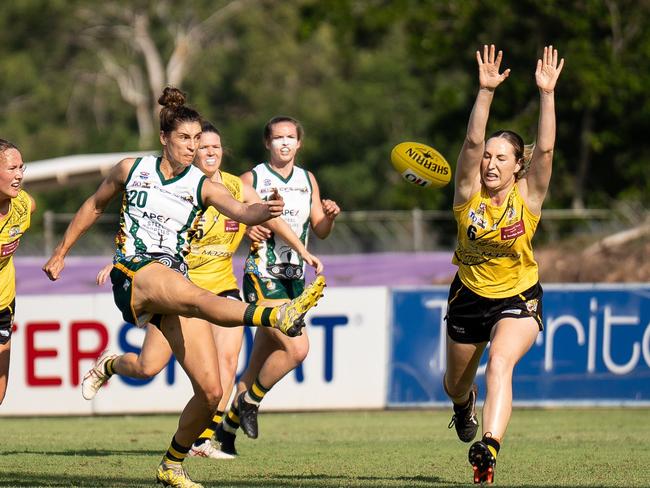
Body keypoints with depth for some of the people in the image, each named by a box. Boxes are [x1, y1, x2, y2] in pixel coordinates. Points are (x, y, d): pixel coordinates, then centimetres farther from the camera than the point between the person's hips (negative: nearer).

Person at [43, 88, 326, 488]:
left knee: (211, 391, -6)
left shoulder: (203, 187, 6)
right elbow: (95, 205, 24)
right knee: (195, 296, -38)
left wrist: (265, 211, -35)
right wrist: (61, 253, 29)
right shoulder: (131, 170, 8)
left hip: (175, 280, 3)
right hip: (134, 275, -3)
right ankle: (277, 316, -64)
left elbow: (242, 212, -12)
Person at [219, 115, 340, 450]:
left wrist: (329, 216, -5)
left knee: (259, 365, 7)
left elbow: (320, 231, 16)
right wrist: (248, 230, -20)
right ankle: (249, 402, -2)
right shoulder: (252, 179, -3)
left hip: (294, 279, 6)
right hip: (262, 277, -6)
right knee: (296, 348, -21)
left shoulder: (307, 180, 12)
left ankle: (228, 425, 20)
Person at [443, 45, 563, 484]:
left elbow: (545, 149, -25)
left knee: (500, 363, -31)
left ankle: (489, 446, -43)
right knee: (456, 384, 20)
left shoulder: (528, 196, -13)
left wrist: (547, 94, -33)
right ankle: (465, 405, 58)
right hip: (469, 297, 3)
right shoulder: (469, 193, -11)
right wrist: (487, 91, -33)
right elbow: (473, 141, -24)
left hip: (518, 300, -3)